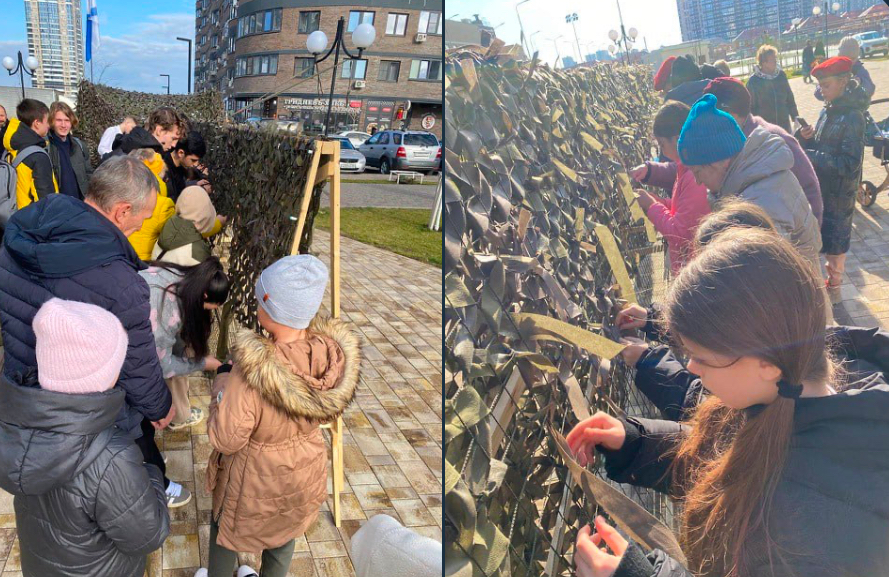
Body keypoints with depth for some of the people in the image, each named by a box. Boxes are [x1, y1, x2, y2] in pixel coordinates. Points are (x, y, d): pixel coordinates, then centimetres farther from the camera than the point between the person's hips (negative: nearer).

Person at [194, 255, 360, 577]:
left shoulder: (252, 370, -38)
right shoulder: (334, 354, -23)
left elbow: (225, 439, -26)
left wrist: (220, 387, -11)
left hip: (255, 478, -4)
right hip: (304, 471, 4)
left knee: (227, 526, 29)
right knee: (284, 529, 32)